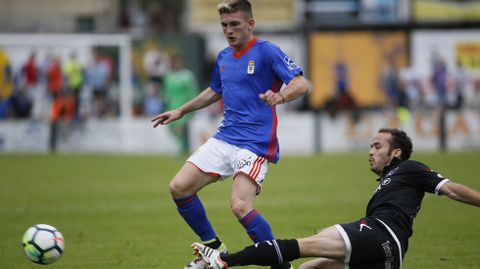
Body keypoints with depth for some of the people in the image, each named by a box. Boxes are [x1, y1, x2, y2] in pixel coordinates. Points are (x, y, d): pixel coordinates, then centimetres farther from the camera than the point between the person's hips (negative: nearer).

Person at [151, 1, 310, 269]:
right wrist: (181, 111, 32)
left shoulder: (266, 52, -9)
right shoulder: (223, 57, 13)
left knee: (240, 206, -24)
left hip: (256, 143, -8)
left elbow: (302, 84, -19)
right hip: (224, 139, 8)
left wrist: (280, 97, -39)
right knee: (179, 187, 0)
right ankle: (213, 248, 18)